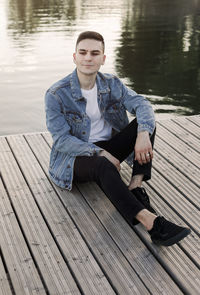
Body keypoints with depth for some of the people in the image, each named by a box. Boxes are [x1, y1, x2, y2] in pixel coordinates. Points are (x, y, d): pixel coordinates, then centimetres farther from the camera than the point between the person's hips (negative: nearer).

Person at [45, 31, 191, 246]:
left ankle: (135, 186, -26)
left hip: (107, 148, 5)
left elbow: (141, 104, -12)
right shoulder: (56, 95, -12)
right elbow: (62, 140, -17)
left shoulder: (112, 84, 2)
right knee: (103, 166, -40)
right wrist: (100, 153, -28)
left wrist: (143, 134, -34)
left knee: (146, 122, -15)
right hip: (73, 157, -5)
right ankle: (151, 222, -51)